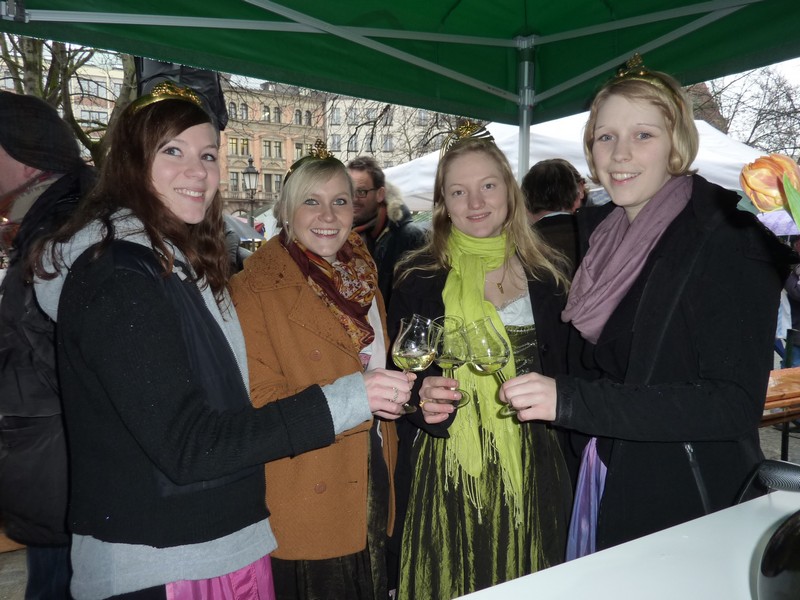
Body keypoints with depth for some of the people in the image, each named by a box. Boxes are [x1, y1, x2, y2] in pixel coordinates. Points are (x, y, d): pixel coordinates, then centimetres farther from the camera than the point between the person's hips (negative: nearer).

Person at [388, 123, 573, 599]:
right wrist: (424, 398, -21)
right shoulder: (418, 277, -3)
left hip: (534, 467, 2)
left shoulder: (546, 273, 2)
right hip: (449, 471, -1)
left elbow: (567, 369, 8)